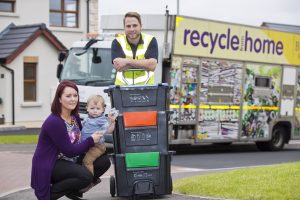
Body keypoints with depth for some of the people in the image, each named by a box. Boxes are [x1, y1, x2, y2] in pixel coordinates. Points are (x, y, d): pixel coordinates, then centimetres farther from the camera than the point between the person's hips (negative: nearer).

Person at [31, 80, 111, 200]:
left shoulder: (74, 117, 4)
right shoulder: (54, 122, -24)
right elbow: (69, 151, -22)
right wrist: (91, 141, -15)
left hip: (69, 162, 9)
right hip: (49, 166, -9)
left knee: (104, 161, -3)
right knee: (85, 176, -30)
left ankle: (73, 190, 10)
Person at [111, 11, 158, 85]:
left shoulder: (150, 41, 5)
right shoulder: (117, 42, 4)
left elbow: (152, 65, -9)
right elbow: (118, 67, -10)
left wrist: (128, 61, -13)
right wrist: (144, 63, -11)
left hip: (146, 87, 0)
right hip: (122, 87, 0)